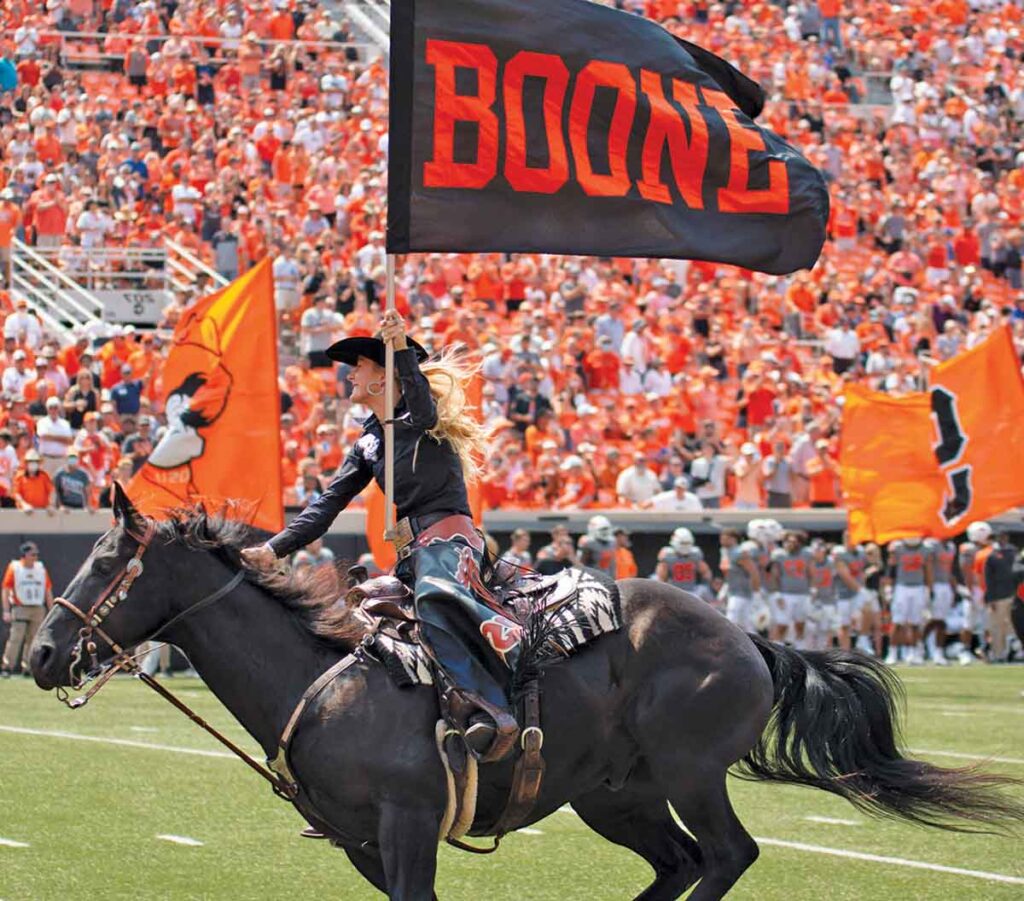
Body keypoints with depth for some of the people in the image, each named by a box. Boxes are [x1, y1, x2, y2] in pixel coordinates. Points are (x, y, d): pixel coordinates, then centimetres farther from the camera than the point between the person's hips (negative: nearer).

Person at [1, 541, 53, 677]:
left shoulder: (41, 569, 11)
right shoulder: (14, 568, 0)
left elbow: (48, 592, 13)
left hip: (38, 610, 4)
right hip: (20, 609, -4)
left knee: (33, 640, 2)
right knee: (15, 638, -12)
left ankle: (28, 668, 8)